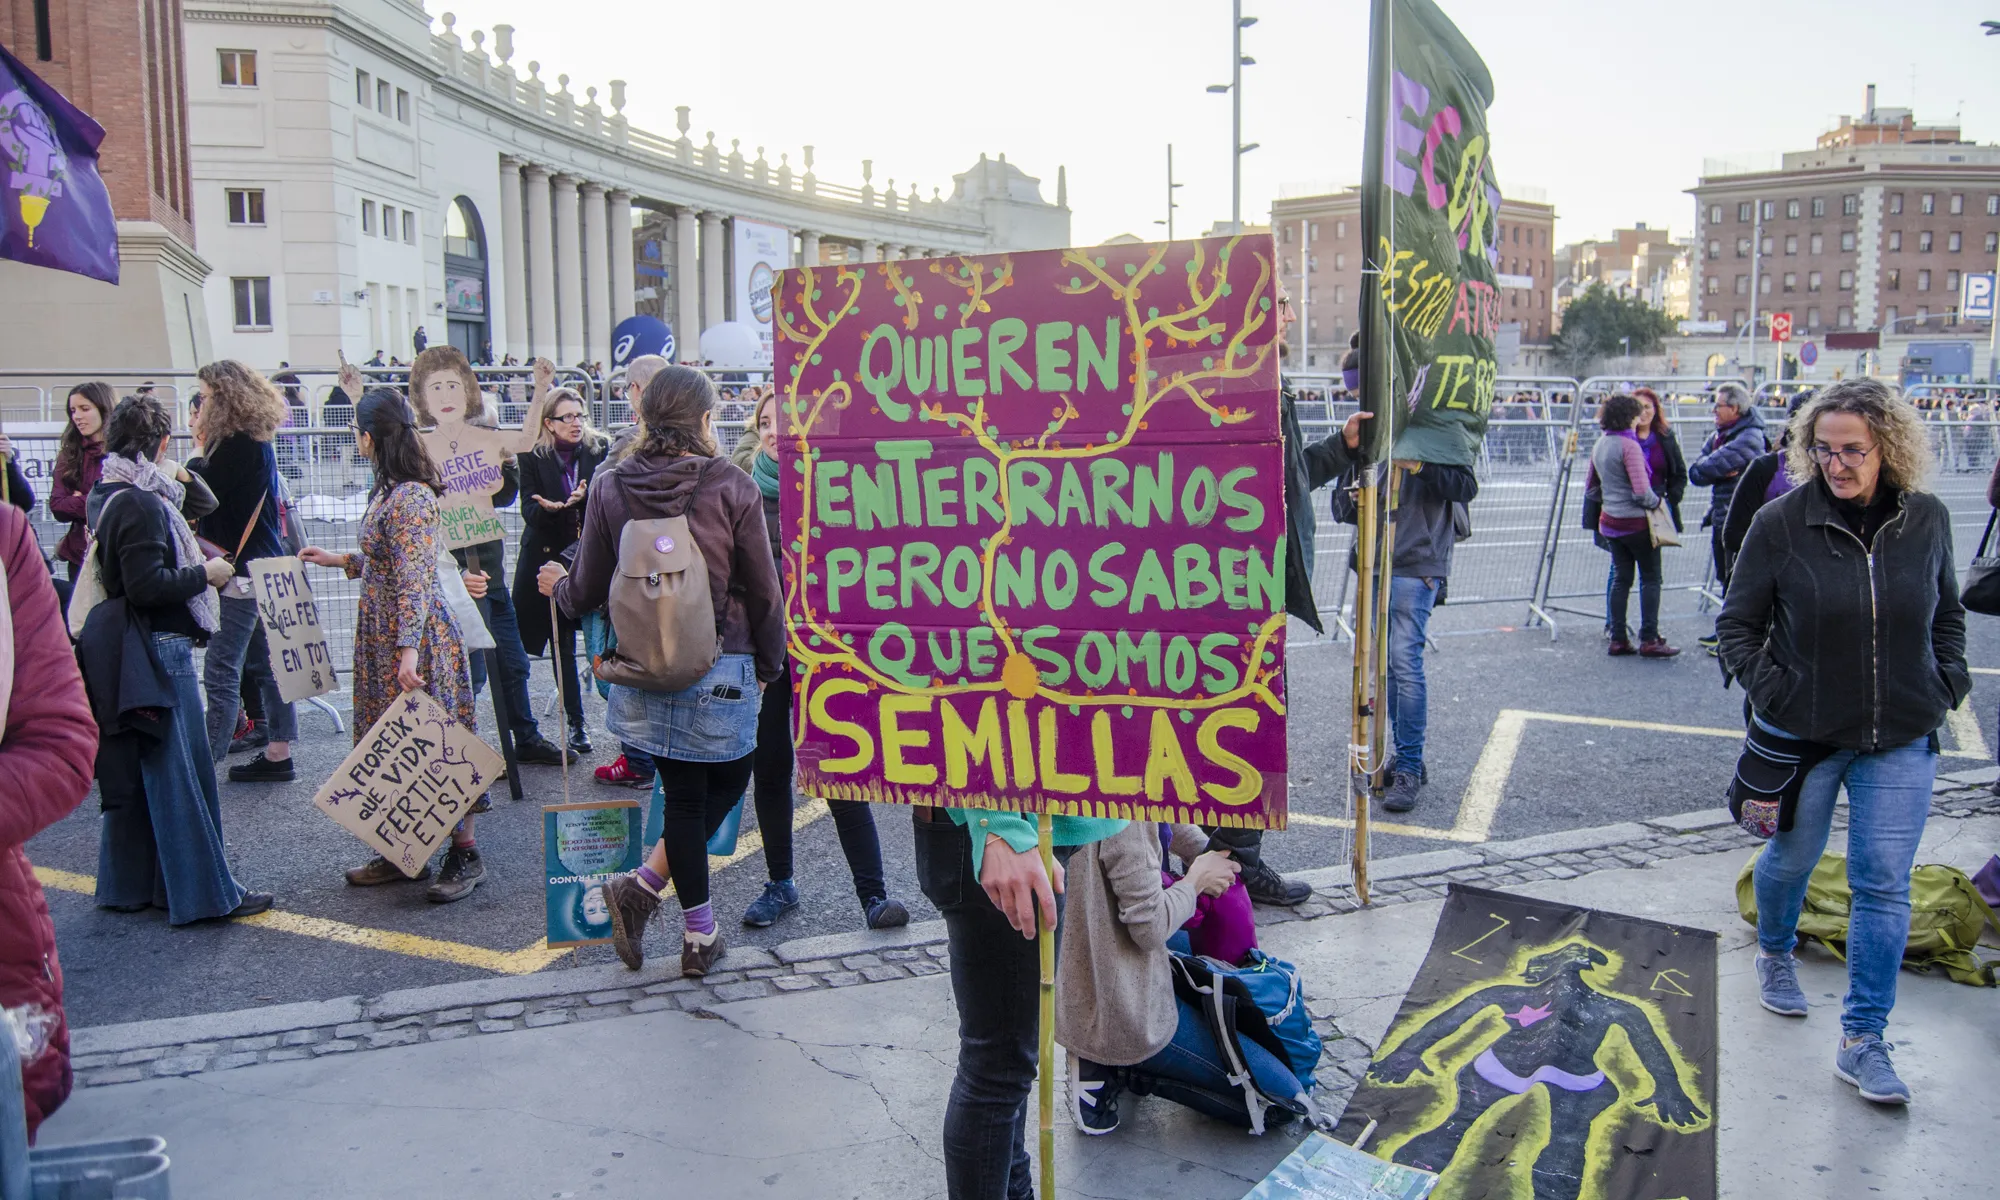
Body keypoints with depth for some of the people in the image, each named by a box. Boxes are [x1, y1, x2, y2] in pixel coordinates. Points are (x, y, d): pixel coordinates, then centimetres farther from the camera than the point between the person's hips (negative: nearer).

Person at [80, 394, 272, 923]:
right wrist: (206, 574, -13)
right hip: (157, 651, -10)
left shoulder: (109, 495, 11)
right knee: (179, 775, -4)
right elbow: (148, 585, -24)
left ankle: (128, 884, 27)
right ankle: (205, 893, 3)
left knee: (135, 773, 17)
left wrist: (181, 478, 10)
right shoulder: (140, 504, -19)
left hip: (126, 652, 10)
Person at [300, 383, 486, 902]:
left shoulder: (409, 497, -19)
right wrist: (342, 560, 26)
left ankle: (465, 855, 7)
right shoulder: (389, 490, 11)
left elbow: (415, 580, -23)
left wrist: (409, 649, -26)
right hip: (383, 636, 10)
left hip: (417, 636, -10)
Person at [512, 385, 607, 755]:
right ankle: (576, 722, 14)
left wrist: (585, 498, -24)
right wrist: (548, 509, -27)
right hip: (547, 556, 0)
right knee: (561, 643, 5)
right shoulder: (533, 456, 1)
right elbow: (529, 510, -5)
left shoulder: (600, 450, 2)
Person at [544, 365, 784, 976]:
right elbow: (764, 592, -5)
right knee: (727, 781, 18)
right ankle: (644, 885, 9)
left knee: (684, 793, 15)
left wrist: (557, 586, 28)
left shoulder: (610, 487, -2)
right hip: (719, 671, -4)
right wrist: (769, 664, 11)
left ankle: (700, 934, 18)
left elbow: (588, 593, 4)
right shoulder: (732, 488, -10)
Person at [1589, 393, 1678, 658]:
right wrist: (1657, 501, -5)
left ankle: (1618, 639, 12)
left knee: (1621, 579, 12)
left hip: (1610, 521, 7)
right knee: (1650, 579, 5)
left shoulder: (1599, 445, 7)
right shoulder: (1629, 446, -19)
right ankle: (1649, 639, 4)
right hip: (1636, 522, -7)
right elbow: (1642, 491, -23)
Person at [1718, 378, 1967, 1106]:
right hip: (1804, 733, -1)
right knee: (1792, 859, 16)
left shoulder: (1927, 519, -3)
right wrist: (1769, 692, -13)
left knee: (1884, 885, 0)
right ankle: (1775, 953, 48)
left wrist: (1947, 685, 1)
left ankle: (1863, 1041, 10)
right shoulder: (1783, 521, -12)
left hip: (1901, 740, 2)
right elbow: (1737, 622, -3)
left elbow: (1947, 614, 13)